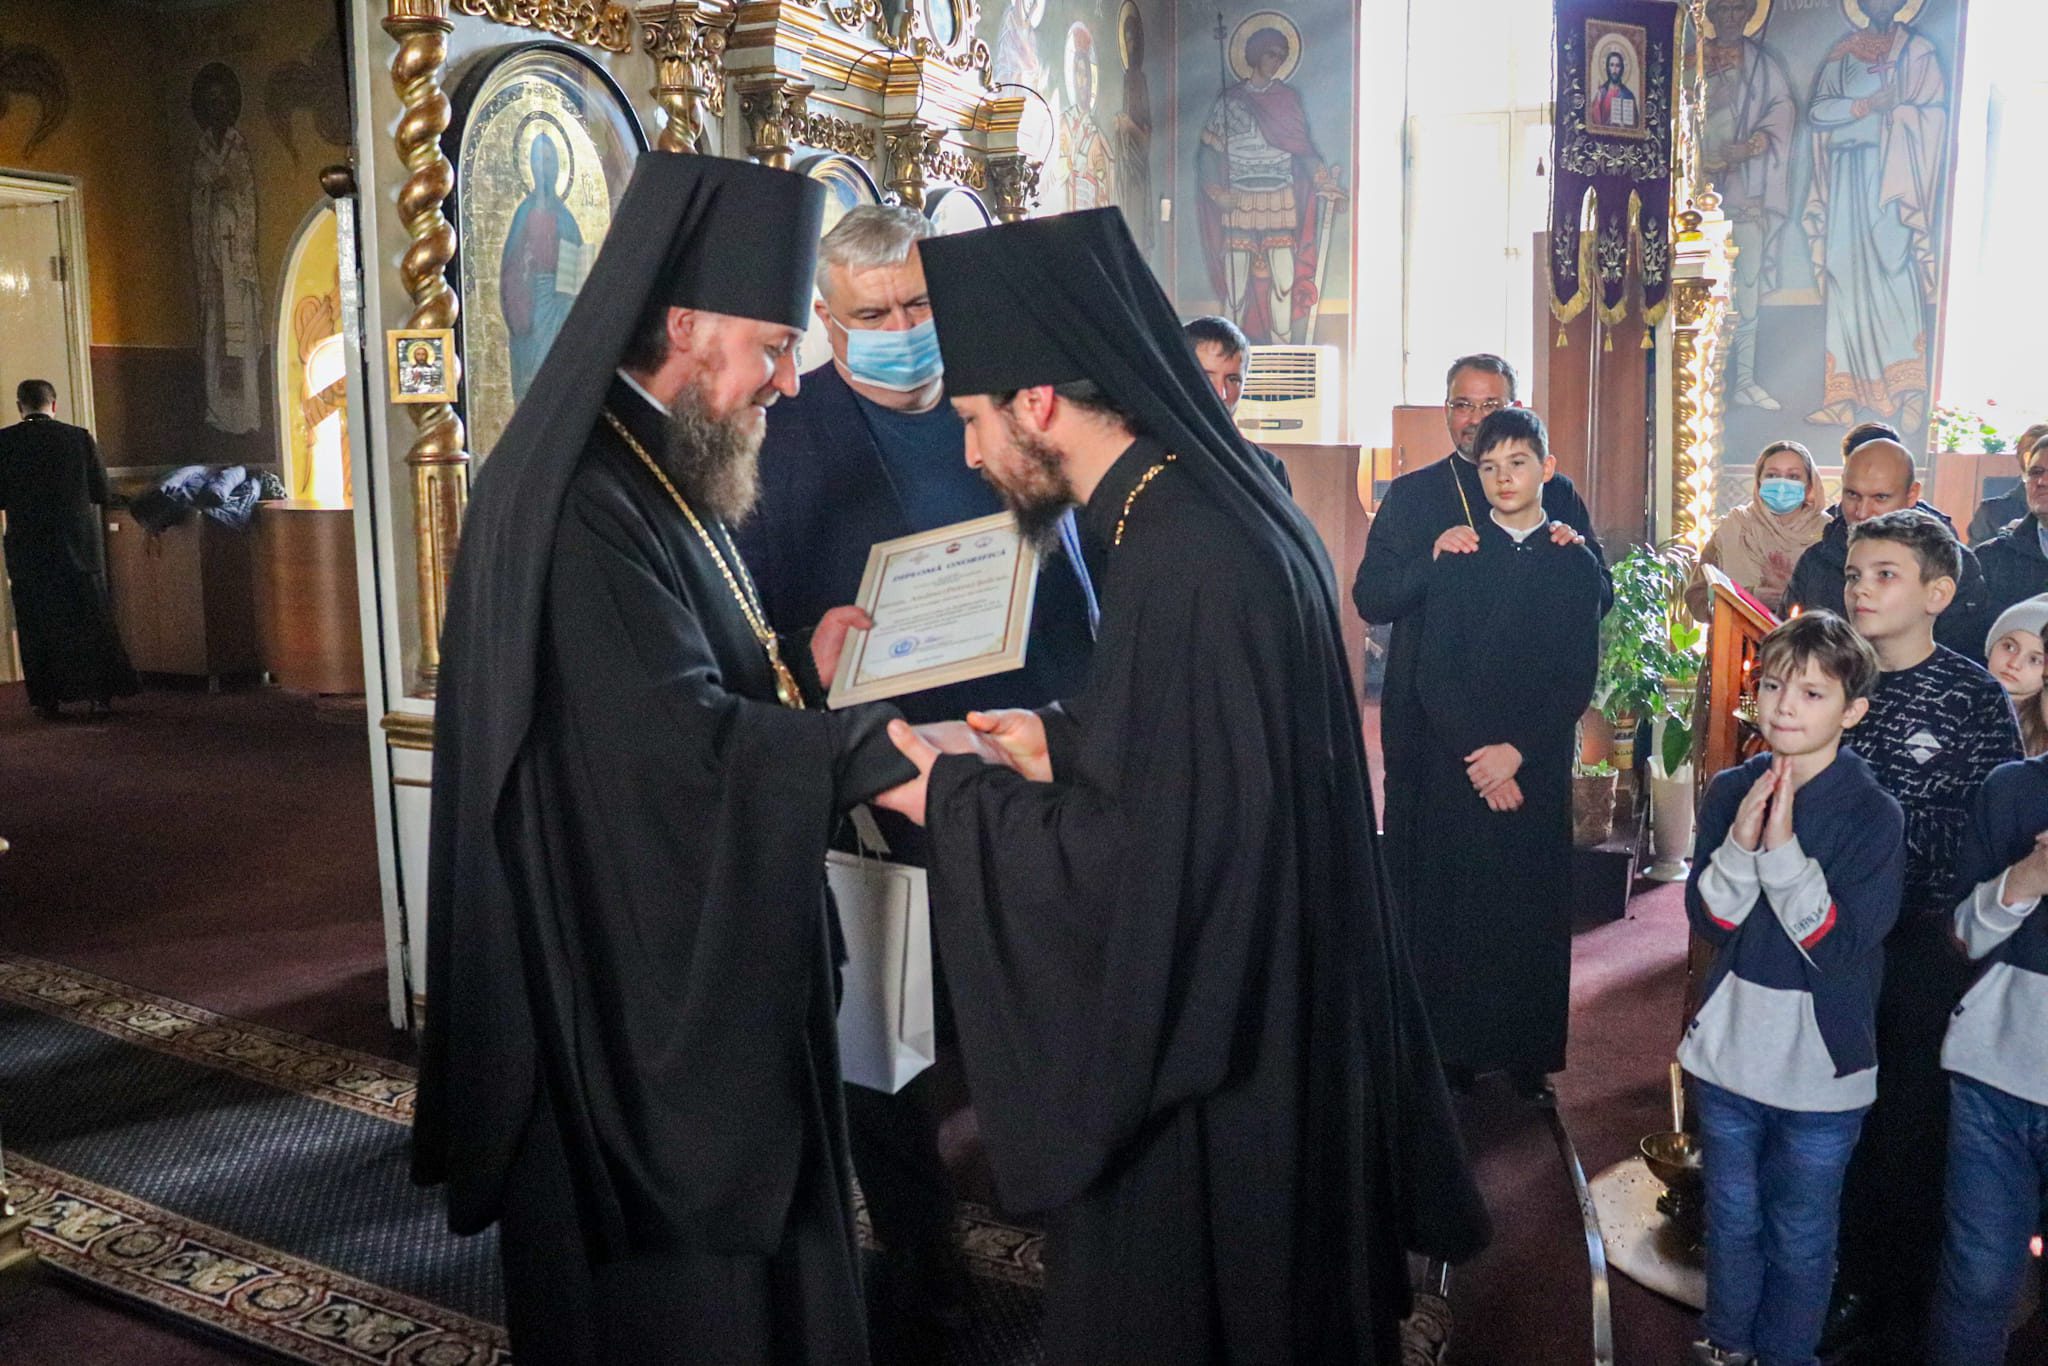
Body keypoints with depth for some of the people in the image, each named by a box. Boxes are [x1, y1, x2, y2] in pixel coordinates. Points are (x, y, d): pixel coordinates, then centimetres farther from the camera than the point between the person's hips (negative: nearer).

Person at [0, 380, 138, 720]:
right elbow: (101, 492, 0)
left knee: (37, 625, 8)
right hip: (80, 546, 1)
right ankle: (102, 694, 10)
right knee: (91, 621, 9)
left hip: (28, 549, 0)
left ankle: (47, 699, 11)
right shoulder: (79, 437, -4)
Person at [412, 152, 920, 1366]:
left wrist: (799, 667, 1)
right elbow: (683, 741, -28)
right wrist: (885, 746, -24)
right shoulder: (580, 502, -23)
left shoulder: (663, 471, 10)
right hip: (635, 968, -10)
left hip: (703, 946, 10)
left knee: (732, 1215, 21)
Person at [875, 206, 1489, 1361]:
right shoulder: (1231, 511, 2)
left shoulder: (1183, 564, -28)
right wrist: (1059, 747, 9)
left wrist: (957, 796, -14)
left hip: (1206, 1055, -9)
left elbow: (1140, 859, -26)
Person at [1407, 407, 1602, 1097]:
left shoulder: (1575, 564, 5)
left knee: (1535, 908, 4)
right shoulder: (1456, 558, 3)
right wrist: (1478, 756, -12)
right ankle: (1454, 1052, 14)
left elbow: (1578, 679, 0)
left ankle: (1528, 1054, 17)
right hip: (1457, 767, 0)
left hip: (1539, 768, 1)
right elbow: (1435, 672, -3)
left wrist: (1516, 751, -11)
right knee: (1452, 907, 2)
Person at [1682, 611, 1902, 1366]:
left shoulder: (1874, 815, -14)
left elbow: (1841, 945, -19)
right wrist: (1740, 844, -21)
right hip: (1728, 1049, 3)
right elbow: (1705, 918, -5)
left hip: (1822, 1067, -3)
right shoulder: (1731, 791, -4)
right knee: (1732, 1218, 21)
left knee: (1801, 1237, 14)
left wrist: (1782, 850, -28)